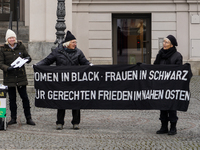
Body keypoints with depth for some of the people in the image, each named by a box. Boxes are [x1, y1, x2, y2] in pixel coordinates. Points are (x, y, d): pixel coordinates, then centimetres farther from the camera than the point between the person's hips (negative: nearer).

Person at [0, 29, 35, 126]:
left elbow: (27, 56, 14)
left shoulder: (21, 46, 3)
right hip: (9, 77, -1)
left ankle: (28, 118, 9)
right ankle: (13, 118, 19)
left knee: (25, 97, 1)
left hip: (21, 76, 1)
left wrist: (27, 59, -10)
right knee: (12, 98, 7)